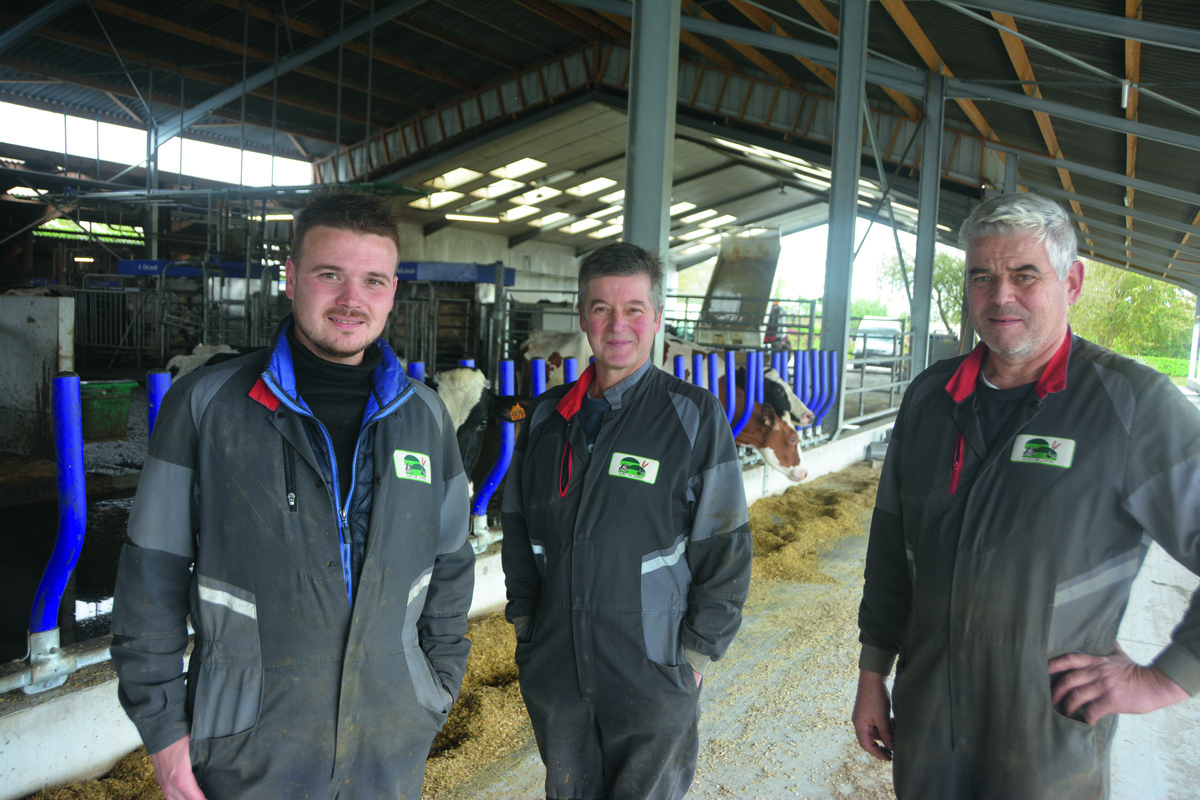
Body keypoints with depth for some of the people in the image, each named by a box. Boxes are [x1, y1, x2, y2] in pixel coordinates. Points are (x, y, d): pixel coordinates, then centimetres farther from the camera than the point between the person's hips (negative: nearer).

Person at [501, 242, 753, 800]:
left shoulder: (695, 415, -9)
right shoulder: (546, 416, 3)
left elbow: (726, 549, -8)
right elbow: (517, 530, 12)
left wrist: (696, 653, -8)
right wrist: (525, 624, 8)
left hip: (654, 680, -3)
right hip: (552, 673, 4)